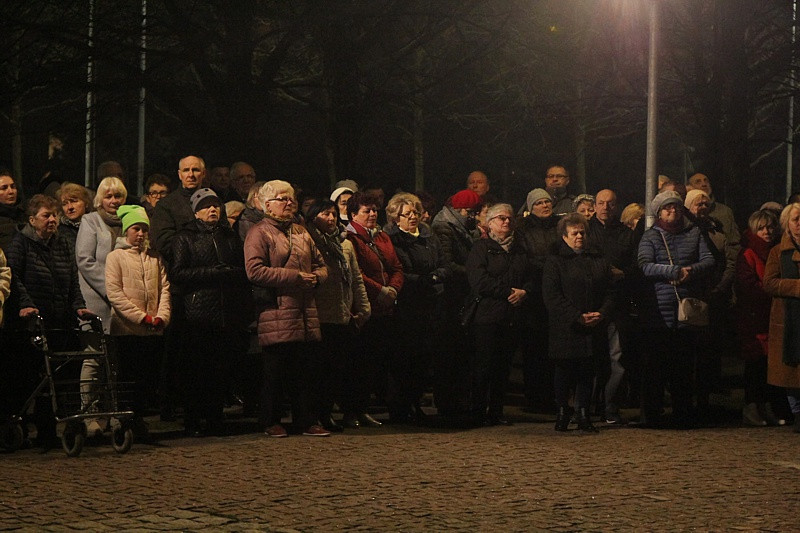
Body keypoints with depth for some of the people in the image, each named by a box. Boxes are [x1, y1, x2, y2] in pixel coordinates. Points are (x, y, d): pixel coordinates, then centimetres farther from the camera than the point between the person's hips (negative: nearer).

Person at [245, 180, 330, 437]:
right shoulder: (259, 233, -3)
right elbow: (255, 271, -16)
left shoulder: (301, 233, 20)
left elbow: (321, 265, 25)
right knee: (275, 371, -1)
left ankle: (308, 420, 15)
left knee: (309, 369, 6)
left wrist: (315, 277, 0)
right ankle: (272, 422, 10)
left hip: (306, 313, 7)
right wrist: (295, 277, -16)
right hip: (276, 314, -6)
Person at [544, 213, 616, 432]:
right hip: (566, 330, -3)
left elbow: (611, 292, 11)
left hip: (595, 330, 3)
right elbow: (552, 296, -9)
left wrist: (602, 313, -8)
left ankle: (583, 413, 14)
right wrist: (578, 317, -16)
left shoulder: (599, 260, 14)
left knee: (588, 373, 6)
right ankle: (562, 411, 17)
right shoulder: (555, 261, 0)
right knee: (565, 372, 2)